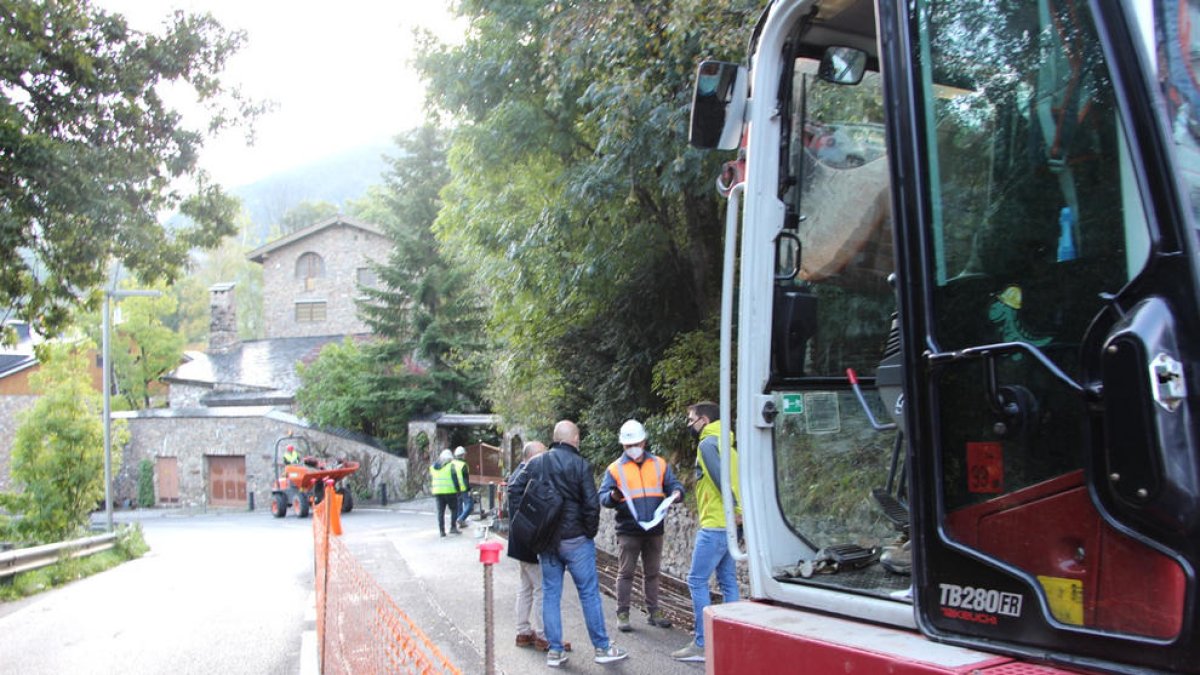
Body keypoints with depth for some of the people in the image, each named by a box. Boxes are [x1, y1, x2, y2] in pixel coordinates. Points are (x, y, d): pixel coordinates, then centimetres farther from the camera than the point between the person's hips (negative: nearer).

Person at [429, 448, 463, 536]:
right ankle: (453, 527, 2)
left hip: (438, 491, 5)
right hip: (450, 491, -5)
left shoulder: (432, 466, 12)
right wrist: (458, 489, -4)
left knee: (440, 511, 8)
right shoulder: (451, 465, -6)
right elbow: (454, 478, -9)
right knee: (454, 509, 8)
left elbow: (430, 479, 17)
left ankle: (441, 530, 6)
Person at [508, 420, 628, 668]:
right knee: (589, 593, 5)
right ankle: (602, 647, 12)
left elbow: (514, 491, 3)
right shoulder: (580, 465, -10)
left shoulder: (535, 463, 4)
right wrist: (591, 532, 0)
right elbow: (591, 503, -14)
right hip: (575, 540, -4)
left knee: (550, 594, 10)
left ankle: (555, 651, 14)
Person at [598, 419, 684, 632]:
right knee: (625, 573, 1)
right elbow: (602, 498, -2)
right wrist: (613, 496, -25)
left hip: (654, 531, 3)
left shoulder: (659, 464, 9)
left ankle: (654, 612, 21)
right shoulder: (615, 468, 2)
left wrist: (676, 492, -16)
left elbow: (673, 484, 8)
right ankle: (622, 614, 8)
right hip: (628, 532, -3)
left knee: (652, 573, 12)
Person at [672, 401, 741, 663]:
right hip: (730, 525, 9)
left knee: (697, 581, -4)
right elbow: (737, 481, 16)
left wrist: (734, 507, -17)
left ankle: (702, 645, -3)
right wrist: (739, 510, 11)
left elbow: (720, 477, -21)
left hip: (715, 525, -9)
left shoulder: (707, 443, -10)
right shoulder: (726, 444, 18)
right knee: (728, 581, 12)